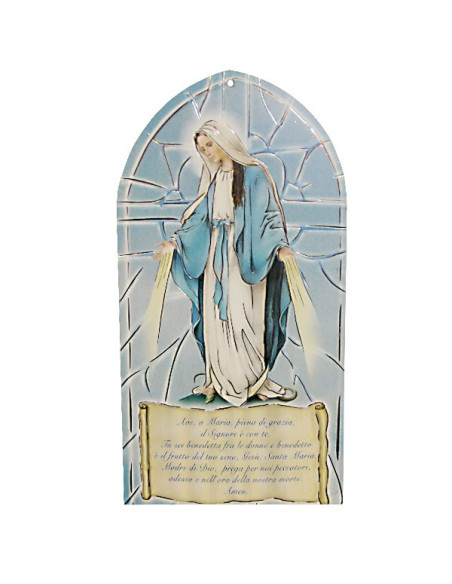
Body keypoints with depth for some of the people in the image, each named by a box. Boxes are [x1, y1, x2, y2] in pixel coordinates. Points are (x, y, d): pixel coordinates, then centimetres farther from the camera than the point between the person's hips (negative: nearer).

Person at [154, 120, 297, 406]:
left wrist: (280, 244, -23)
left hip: (243, 255, -5)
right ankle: (220, 378, 15)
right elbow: (200, 217, 16)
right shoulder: (212, 179, 14)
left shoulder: (254, 174, -3)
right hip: (216, 255, 6)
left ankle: (256, 378, 9)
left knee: (244, 314, -6)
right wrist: (176, 241, 7)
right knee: (215, 314, 4)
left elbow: (269, 213, -8)